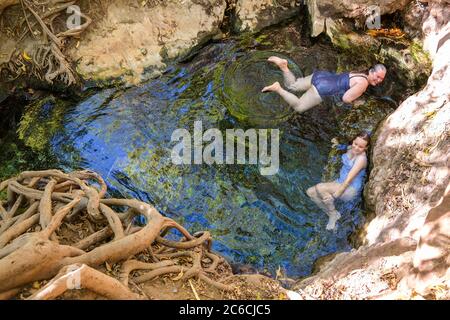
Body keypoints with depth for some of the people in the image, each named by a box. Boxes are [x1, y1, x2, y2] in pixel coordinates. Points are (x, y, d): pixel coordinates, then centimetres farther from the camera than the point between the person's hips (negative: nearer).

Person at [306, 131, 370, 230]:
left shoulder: (361, 158, -22)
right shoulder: (351, 149, 1)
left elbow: (349, 179, -25)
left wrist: (335, 195, -25)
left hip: (351, 189, -9)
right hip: (340, 183, 9)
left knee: (319, 188, -29)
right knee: (310, 192, -4)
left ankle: (334, 214, -6)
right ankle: (331, 214, 6)